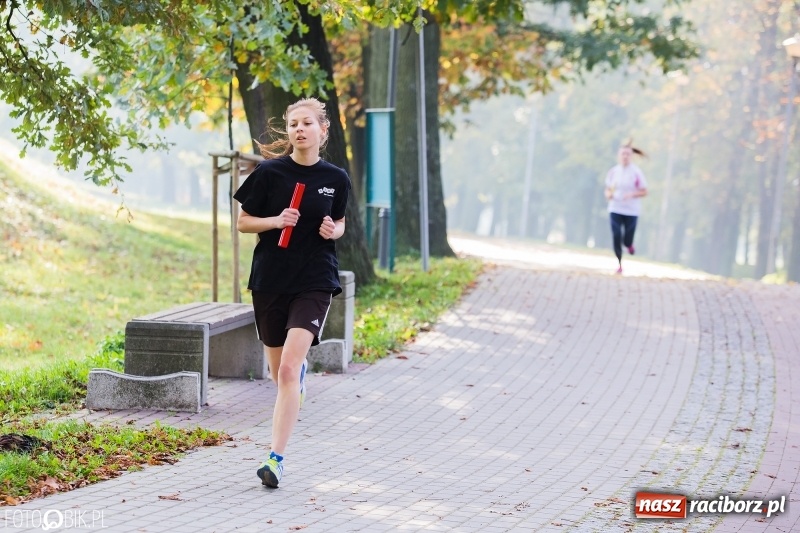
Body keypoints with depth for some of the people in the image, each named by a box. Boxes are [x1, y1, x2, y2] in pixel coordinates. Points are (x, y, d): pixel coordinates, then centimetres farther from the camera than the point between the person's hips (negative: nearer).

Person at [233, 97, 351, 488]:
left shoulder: (336, 179, 1)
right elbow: (243, 222, 2)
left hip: (314, 283, -1)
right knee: (280, 373, 14)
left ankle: (276, 459, -15)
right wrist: (276, 221, -16)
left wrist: (333, 230, -6)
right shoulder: (269, 173, -5)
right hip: (269, 280, 1)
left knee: (288, 371, -15)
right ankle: (301, 370, 54)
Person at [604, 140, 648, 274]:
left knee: (627, 241, -2)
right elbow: (608, 189, 11)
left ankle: (630, 245, 37)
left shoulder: (636, 172, -6)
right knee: (616, 238, -4)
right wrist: (608, 194, -12)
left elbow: (644, 192, -3)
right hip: (615, 209, 2)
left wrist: (632, 194, -20)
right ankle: (620, 264, 14)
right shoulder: (613, 172, 3)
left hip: (631, 211, -2)